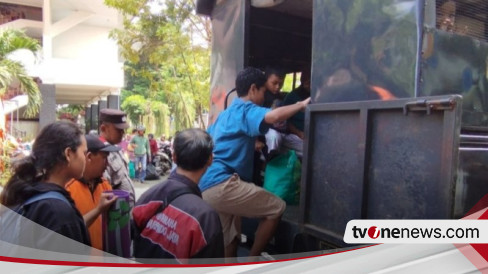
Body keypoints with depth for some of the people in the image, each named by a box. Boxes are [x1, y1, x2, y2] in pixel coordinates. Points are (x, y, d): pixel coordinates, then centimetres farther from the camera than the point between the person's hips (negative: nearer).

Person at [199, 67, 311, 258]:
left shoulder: (226, 113, 22)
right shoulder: (246, 111, -6)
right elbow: (273, 116, -28)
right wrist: (301, 105, -10)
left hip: (206, 188, 10)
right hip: (222, 184, -10)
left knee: (229, 239, 18)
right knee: (276, 208, -1)